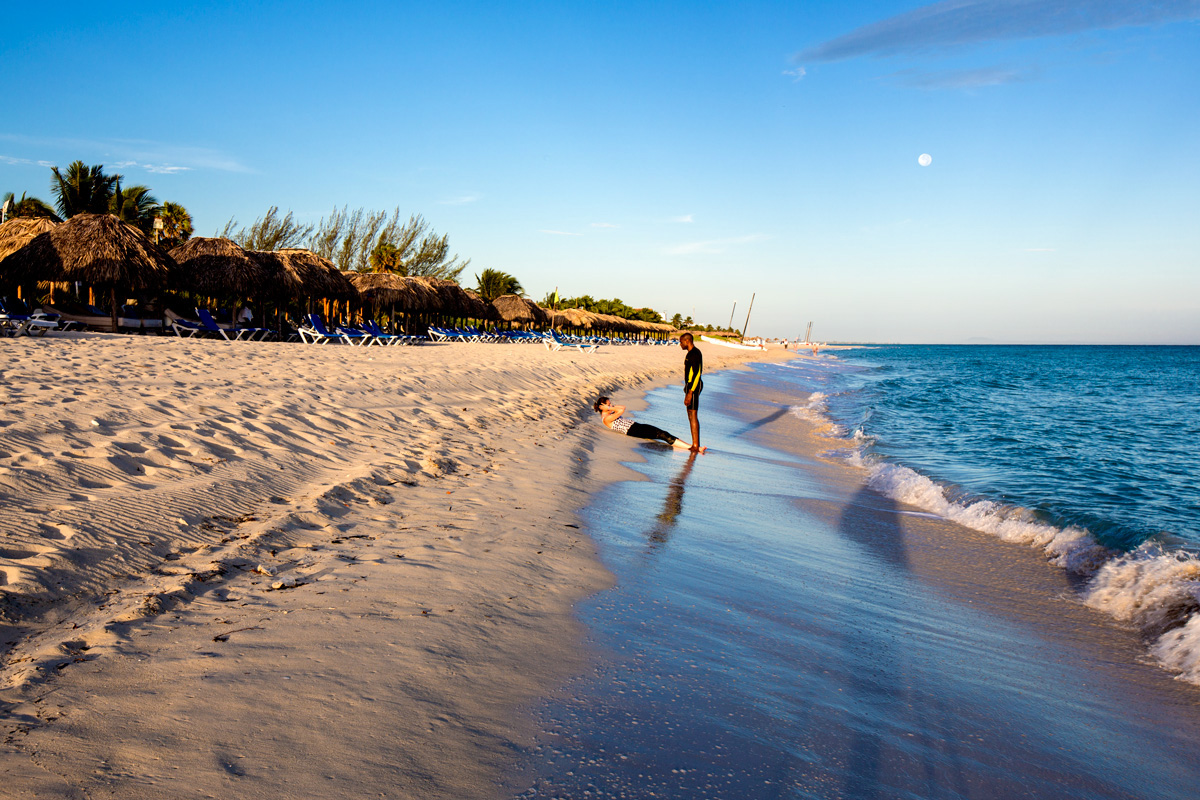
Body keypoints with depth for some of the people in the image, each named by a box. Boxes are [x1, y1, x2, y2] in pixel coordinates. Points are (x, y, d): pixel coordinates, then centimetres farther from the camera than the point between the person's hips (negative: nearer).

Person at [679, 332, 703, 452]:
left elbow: (696, 374, -22)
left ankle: (695, 446, -12)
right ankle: (696, 445, 17)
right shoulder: (691, 353, 17)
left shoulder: (694, 354, -16)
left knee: (692, 415, -12)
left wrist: (690, 392, -25)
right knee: (691, 415, 13)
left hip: (693, 386, -11)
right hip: (691, 385, 11)